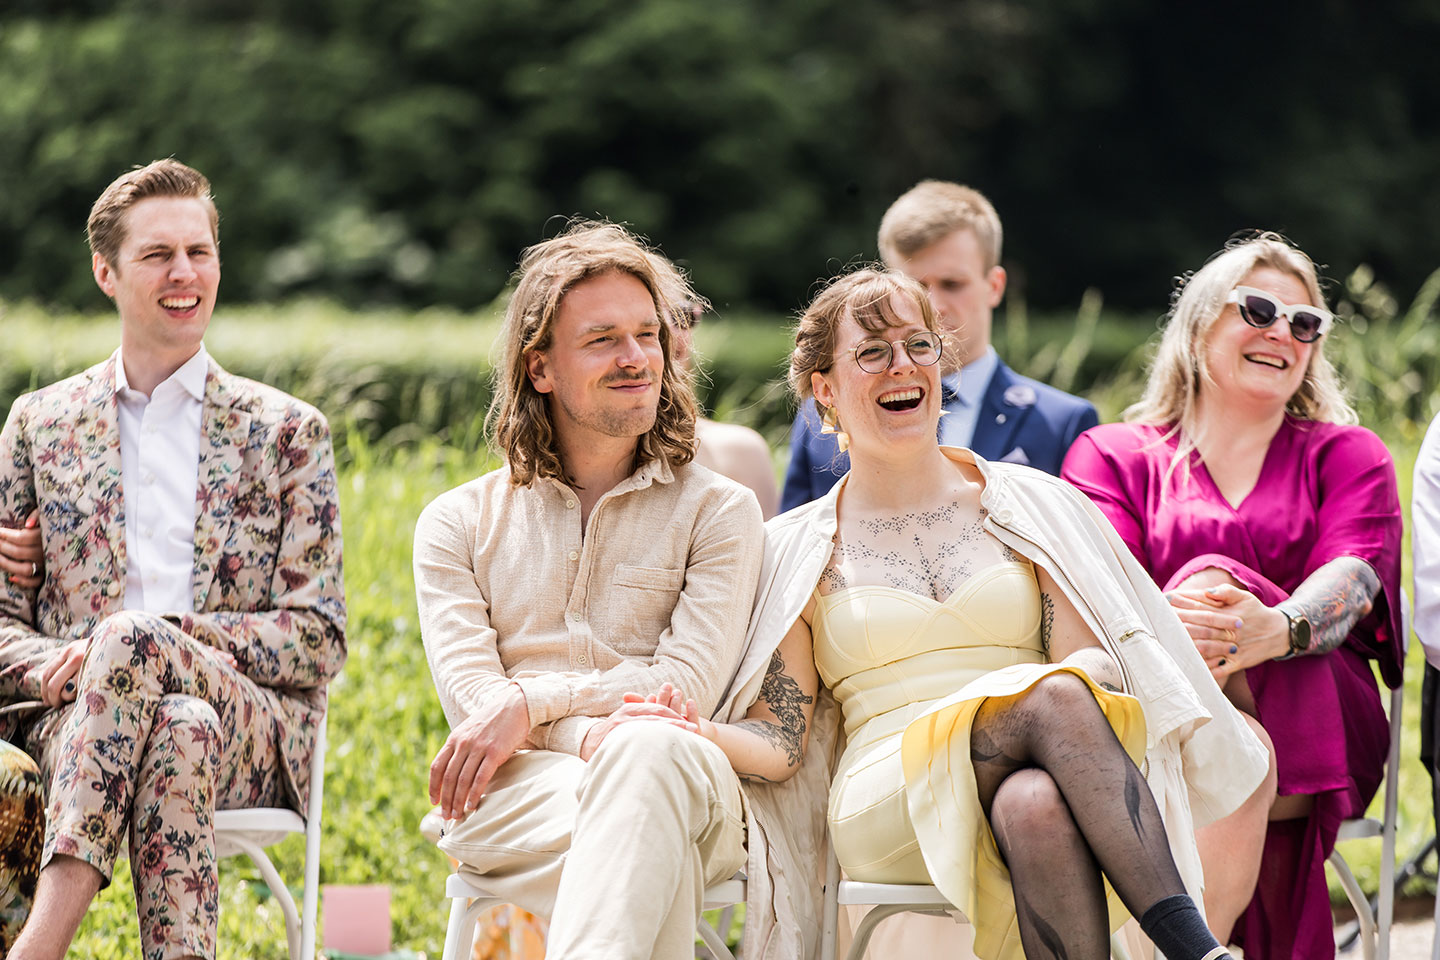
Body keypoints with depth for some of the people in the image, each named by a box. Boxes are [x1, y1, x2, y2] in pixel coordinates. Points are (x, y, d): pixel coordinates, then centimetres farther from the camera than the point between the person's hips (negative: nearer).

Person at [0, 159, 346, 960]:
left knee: (133, 641, -37)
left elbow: (321, 639, 7)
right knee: (177, 735, -38)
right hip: (73, 718, 1)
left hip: (253, 725, -1)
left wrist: (164, 636, -10)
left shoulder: (288, 431, 16)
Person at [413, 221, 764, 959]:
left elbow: (688, 682, 3)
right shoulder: (458, 523, 20)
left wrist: (531, 702, -10)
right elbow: (469, 691, 5)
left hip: (682, 788, 0)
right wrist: (590, 736, -16)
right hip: (515, 791, 0)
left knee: (652, 755, -41)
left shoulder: (718, 511, 17)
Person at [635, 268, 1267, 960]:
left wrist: (1089, 671, -18)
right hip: (886, 807, -1)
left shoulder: (1028, 504, 17)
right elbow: (780, 744, 9)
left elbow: (1098, 661, 7)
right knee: (1054, 697, -33)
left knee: (1036, 805, -38)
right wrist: (708, 735, -14)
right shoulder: (794, 552, 14)